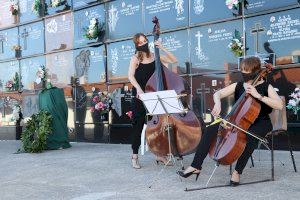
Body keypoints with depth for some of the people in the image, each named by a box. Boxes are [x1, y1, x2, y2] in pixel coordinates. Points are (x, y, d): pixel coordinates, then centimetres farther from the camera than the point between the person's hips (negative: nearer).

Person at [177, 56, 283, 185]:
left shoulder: (266, 87, -5)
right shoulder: (238, 86, 6)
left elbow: (279, 105, -18)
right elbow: (217, 94, 5)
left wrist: (258, 96, -26)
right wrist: (217, 103, -18)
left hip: (260, 123, -4)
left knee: (251, 136, -40)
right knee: (211, 129, -17)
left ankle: (237, 171, -23)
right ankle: (196, 166, -16)